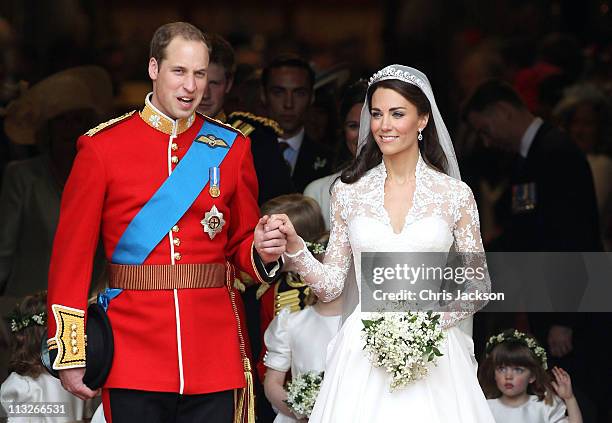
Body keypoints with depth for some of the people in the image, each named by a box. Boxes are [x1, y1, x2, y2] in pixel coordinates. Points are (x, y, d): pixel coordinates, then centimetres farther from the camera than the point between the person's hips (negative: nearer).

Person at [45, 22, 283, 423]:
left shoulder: (232, 147, 8)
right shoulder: (102, 147, 0)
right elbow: (72, 252, 0)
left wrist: (261, 252, -9)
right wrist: (70, 355, -4)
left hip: (214, 358, 2)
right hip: (135, 351, -2)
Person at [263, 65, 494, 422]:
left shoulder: (455, 194, 1)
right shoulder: (348, 192, 5)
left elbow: (478, 285, 5)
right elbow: (329, 286, 6)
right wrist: (293, 244, -10)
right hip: (363, 353, 1)